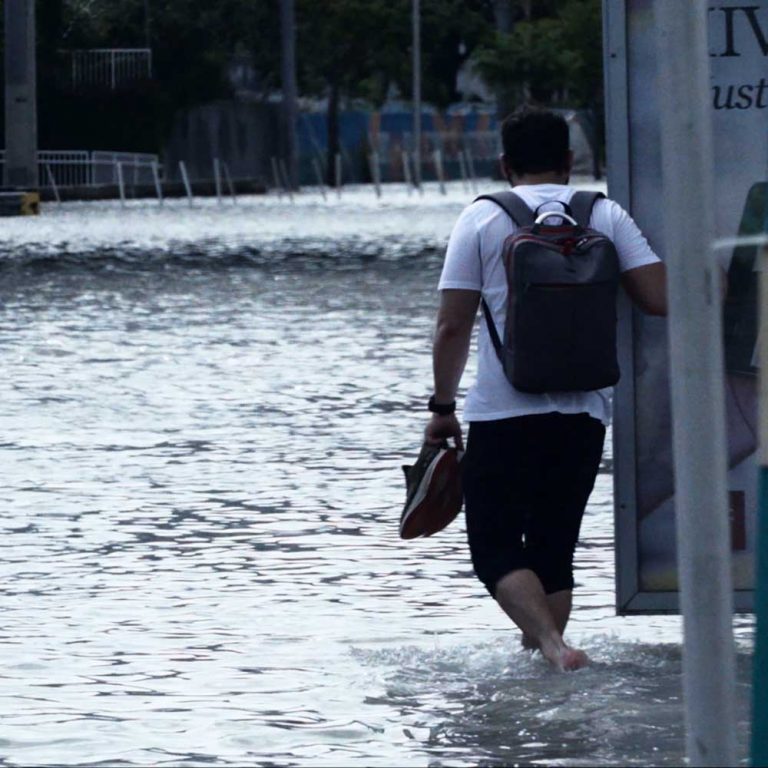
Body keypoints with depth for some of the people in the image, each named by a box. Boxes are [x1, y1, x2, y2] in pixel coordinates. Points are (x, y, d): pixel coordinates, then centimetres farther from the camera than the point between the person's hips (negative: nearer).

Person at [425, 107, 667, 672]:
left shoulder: (483, 219, -1)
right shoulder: (606, 216, 5)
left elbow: (453, 327, -4)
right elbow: (660, 300, -2)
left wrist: (443, 406, 6)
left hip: (504, 413, -3)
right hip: (584, 413, 3)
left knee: (496, 548, 0)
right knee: (554, 547, 15)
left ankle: (550, 643, -21)